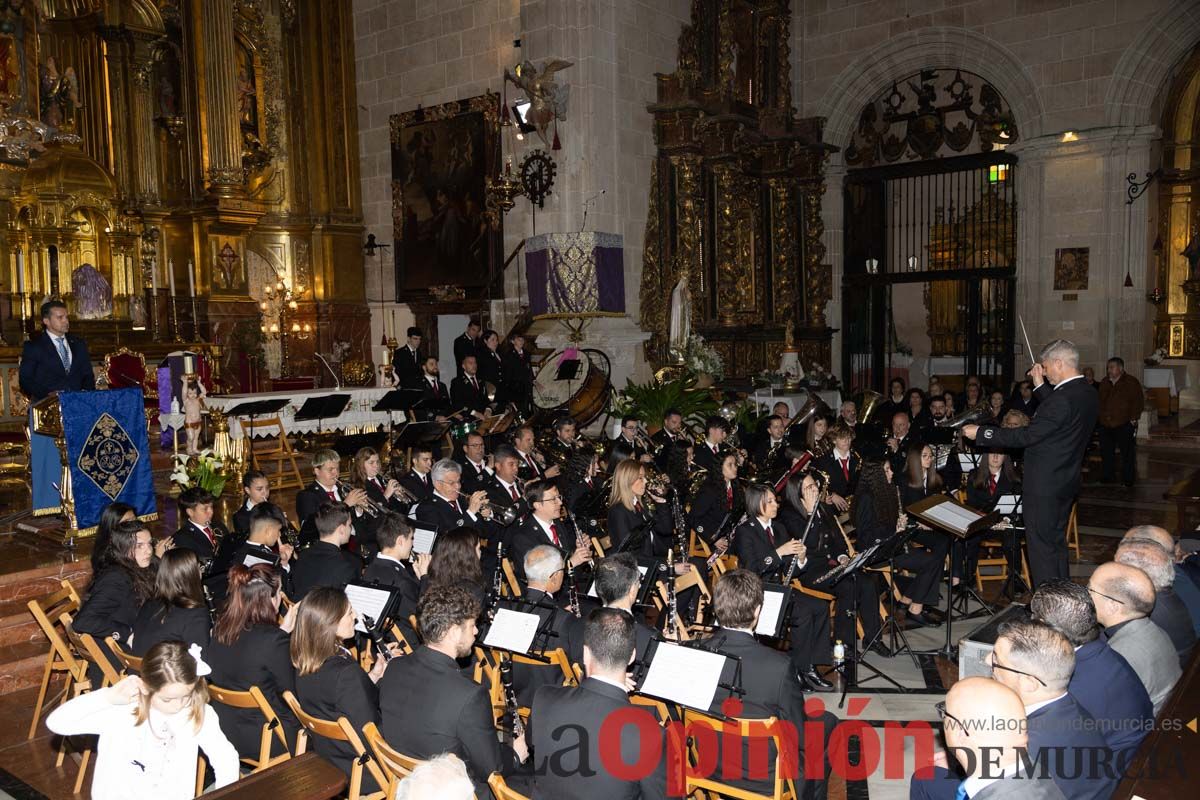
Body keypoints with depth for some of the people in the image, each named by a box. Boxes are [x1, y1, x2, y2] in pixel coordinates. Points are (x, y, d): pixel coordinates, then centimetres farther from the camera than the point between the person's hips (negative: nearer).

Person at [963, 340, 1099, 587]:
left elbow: (1027, 435, -24)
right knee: (1057, 543, 21)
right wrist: (1040, 386, 17)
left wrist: (980, 433, -19)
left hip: (1044, 485, -10)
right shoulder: (1088, 394, 5)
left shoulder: (1063, 398, -25)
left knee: (1041, 547, -1)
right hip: (1067, 482, 10)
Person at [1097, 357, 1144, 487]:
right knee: (1106, 452, 9)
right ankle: (1107, 476, 19)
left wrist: (1133, 419, -10)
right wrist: (1100, 417, 12)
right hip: (1106, 425, 5)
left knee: (1127, 453, -1)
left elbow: (1139, 402, -4)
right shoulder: (1104, 383, 14)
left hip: (1124, 424, -5)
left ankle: (1128, 479, 8)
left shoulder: (1131, 382, -3)